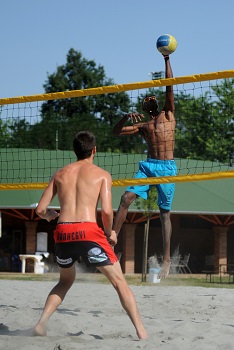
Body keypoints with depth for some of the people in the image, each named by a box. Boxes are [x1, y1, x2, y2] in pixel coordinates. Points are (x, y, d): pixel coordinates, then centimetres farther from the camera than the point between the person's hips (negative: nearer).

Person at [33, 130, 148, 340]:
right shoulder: (102, 174, 9)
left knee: (65, 281, 29)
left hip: (63, 232, 4)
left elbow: (40, 209, 15)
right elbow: (106, 210, -4)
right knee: (120, 282, 7)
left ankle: (41, 324, 13)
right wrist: (110, 233, 13)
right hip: (89, 232, -4)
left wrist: (49, 216, 37)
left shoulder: (60, 174, 18)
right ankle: (141, 332, -3)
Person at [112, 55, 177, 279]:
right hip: (148, 166, 3)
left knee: (164, 212, -2)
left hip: (167, 167, -3)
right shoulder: (142, 126, 19)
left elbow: (169, 87, 4)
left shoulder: (168, 114, 13)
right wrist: (127, 117, -3)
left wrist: (167, 60, 1)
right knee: (126, 198, -15)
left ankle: (167, 260, -2)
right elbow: (117, 132, 14)